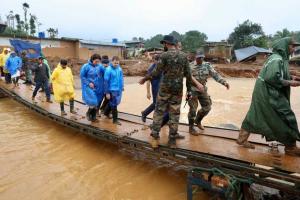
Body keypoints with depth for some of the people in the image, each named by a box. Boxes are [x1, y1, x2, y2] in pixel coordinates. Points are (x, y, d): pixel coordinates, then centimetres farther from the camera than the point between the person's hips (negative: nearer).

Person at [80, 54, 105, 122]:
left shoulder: (100, 66, 0)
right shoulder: (86, 66, -8)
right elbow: (82, 76, -5)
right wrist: (88, 83, -12)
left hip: (98, 88, 4)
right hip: (89, 88, -4)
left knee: (96, 103, 10)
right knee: (93, 103, -10)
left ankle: (93, 117, 26)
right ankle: (88, 113, 18)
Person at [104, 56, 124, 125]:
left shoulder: (119, 69, 1)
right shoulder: (108, 70, -16)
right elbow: (106, 81, -15)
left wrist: (122, 87, 14)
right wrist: (107, 92, -15)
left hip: (119, 90, 6)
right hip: (112, 90, -6)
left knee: (114, 103, 20)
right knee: (114, 104, 1)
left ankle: (106, 113, 43)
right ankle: (115, 119, 13)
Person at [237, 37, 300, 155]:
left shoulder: (278, 58, 15)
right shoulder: (277, 59, -17)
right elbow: (272, 78, -26)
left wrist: (290, 78, 9)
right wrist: (290, 83, -16)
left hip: (264, 93, 10)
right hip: (269, 94, -10)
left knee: (255, 116, 13)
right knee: (286, 118, 1)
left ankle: (242, 139, 20)